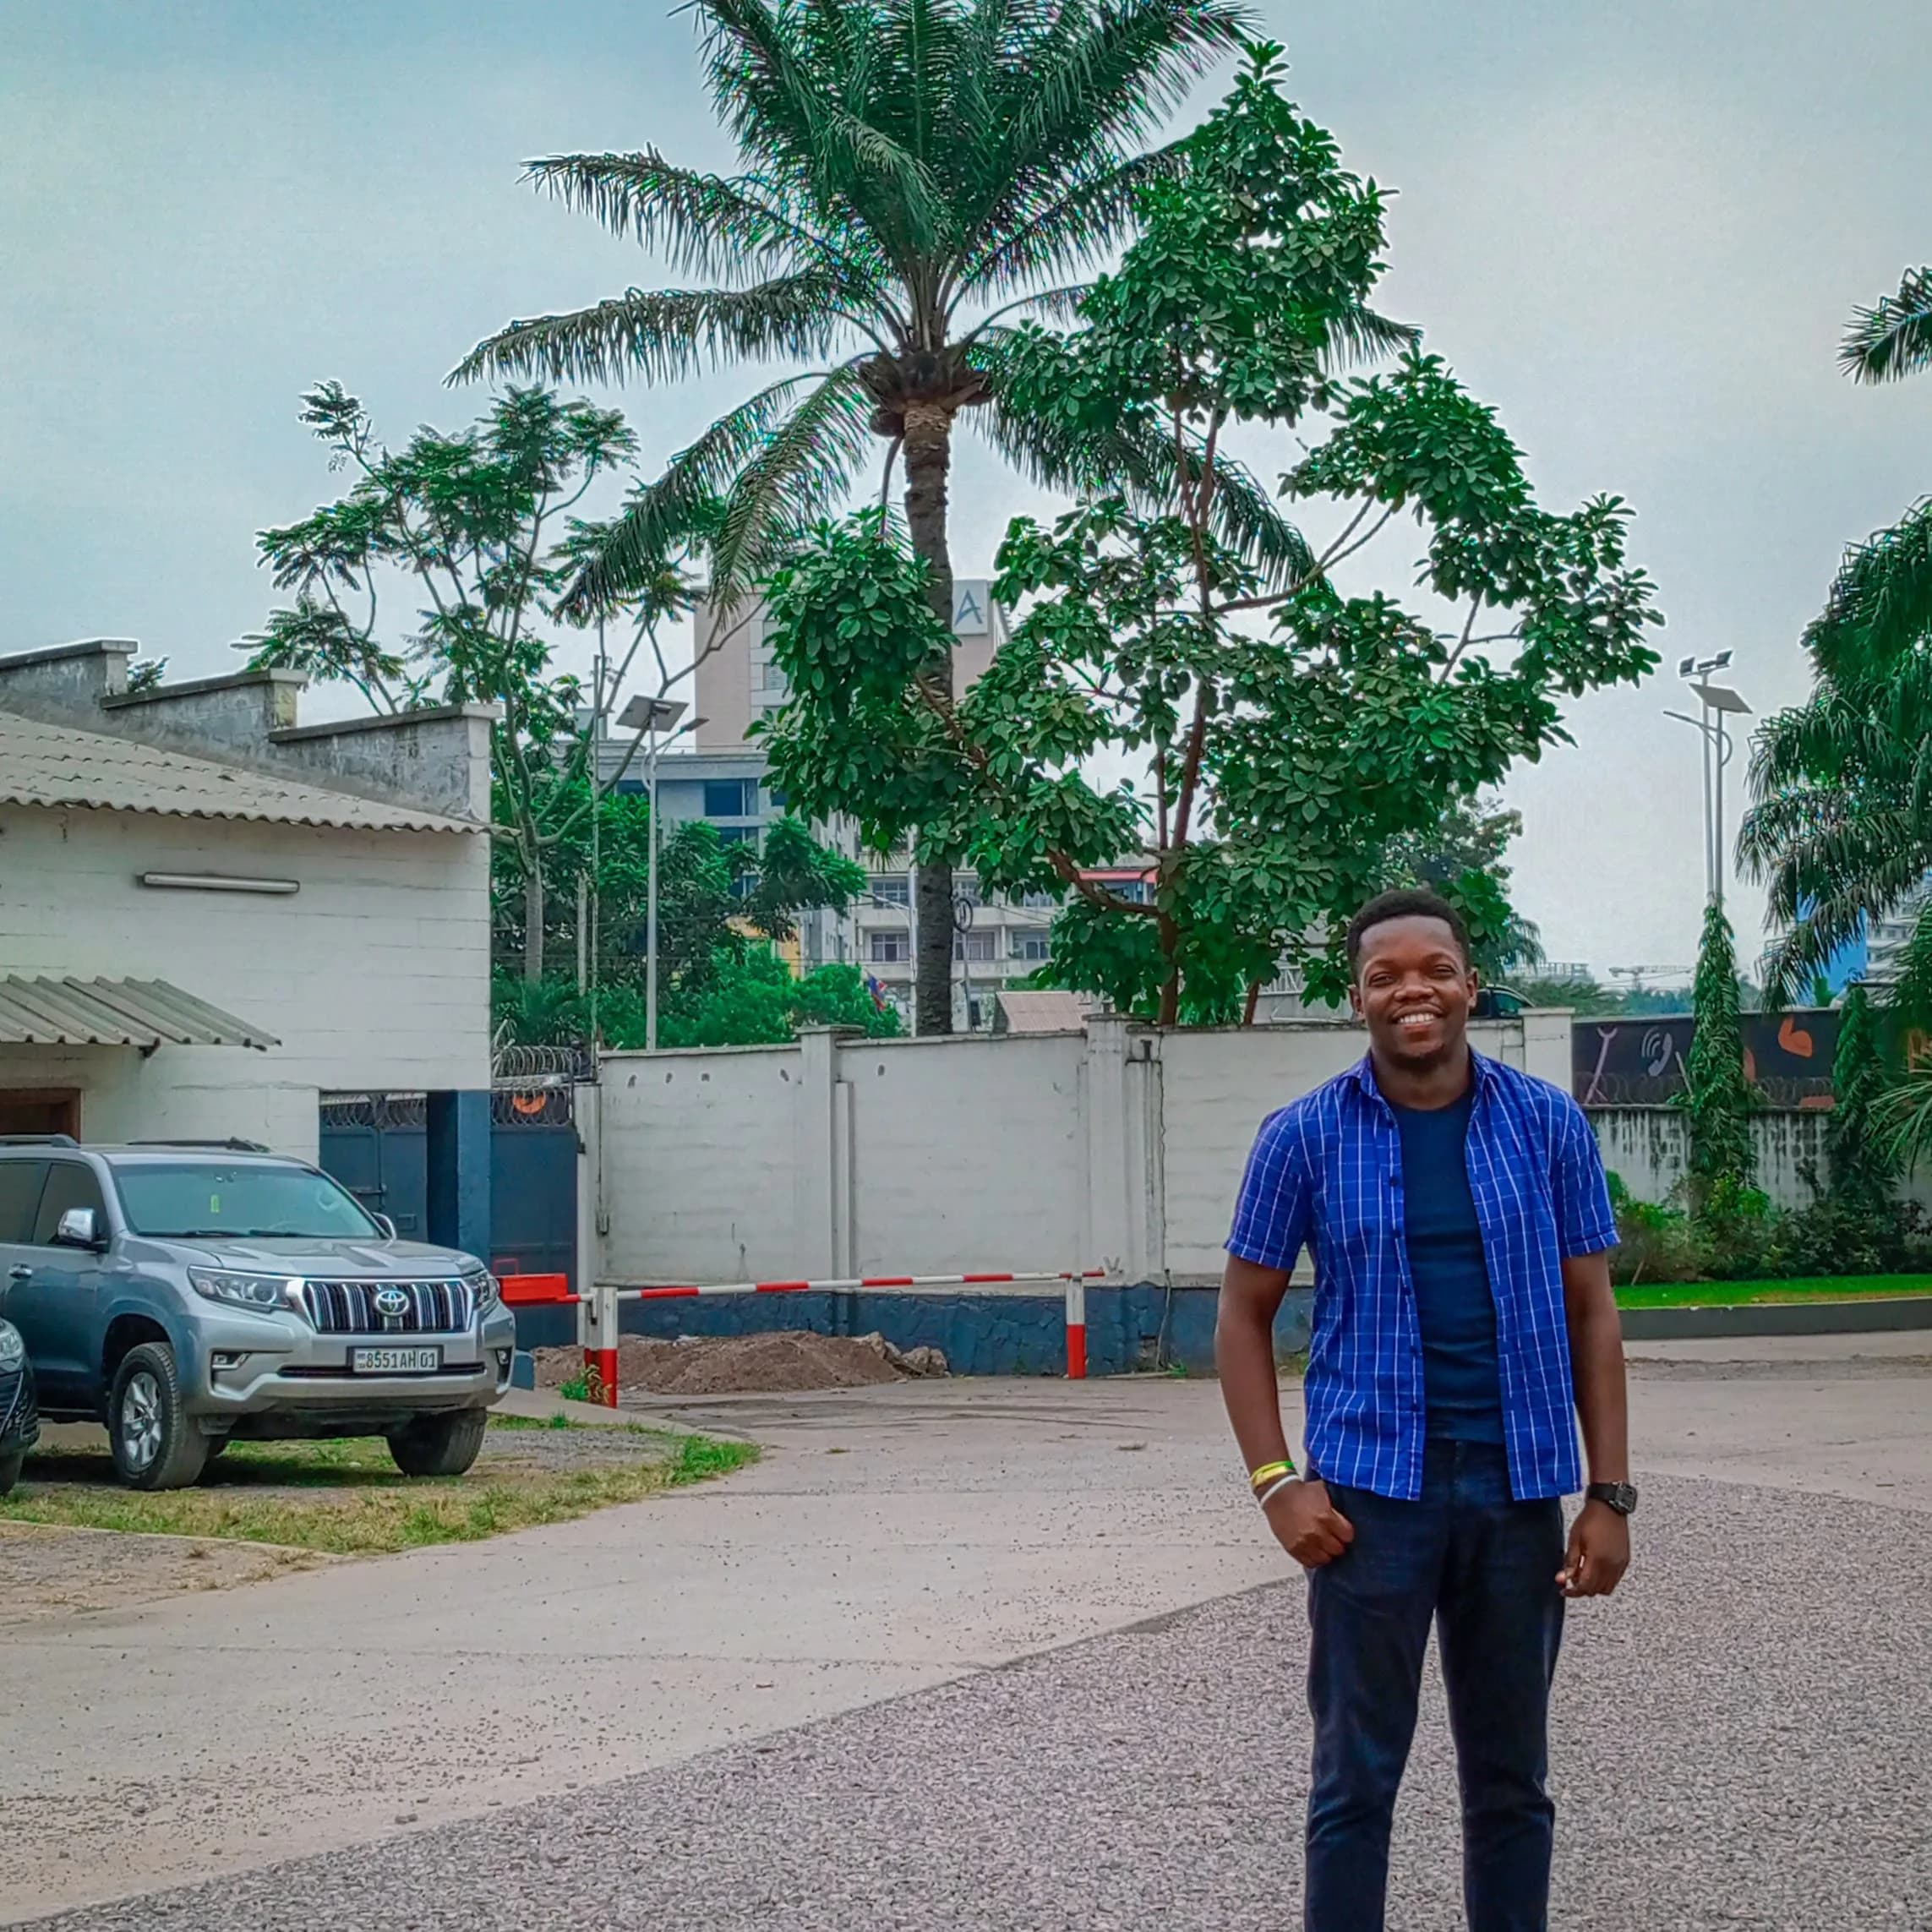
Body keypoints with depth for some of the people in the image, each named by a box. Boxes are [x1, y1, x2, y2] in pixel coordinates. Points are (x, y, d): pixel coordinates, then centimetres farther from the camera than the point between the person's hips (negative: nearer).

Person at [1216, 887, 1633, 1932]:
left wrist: (1610, 1493, 0)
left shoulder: (1548, 1124, 3)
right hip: (1371, 1488, -2)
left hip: (1518, 1490, 2)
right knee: (1356, 1776, 2)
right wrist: (1275, 1482, -6)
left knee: (1511, 1777, 11)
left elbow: (1590, 1310, 5)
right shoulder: (1305, 1136, -1)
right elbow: (1244, 1312, 4)